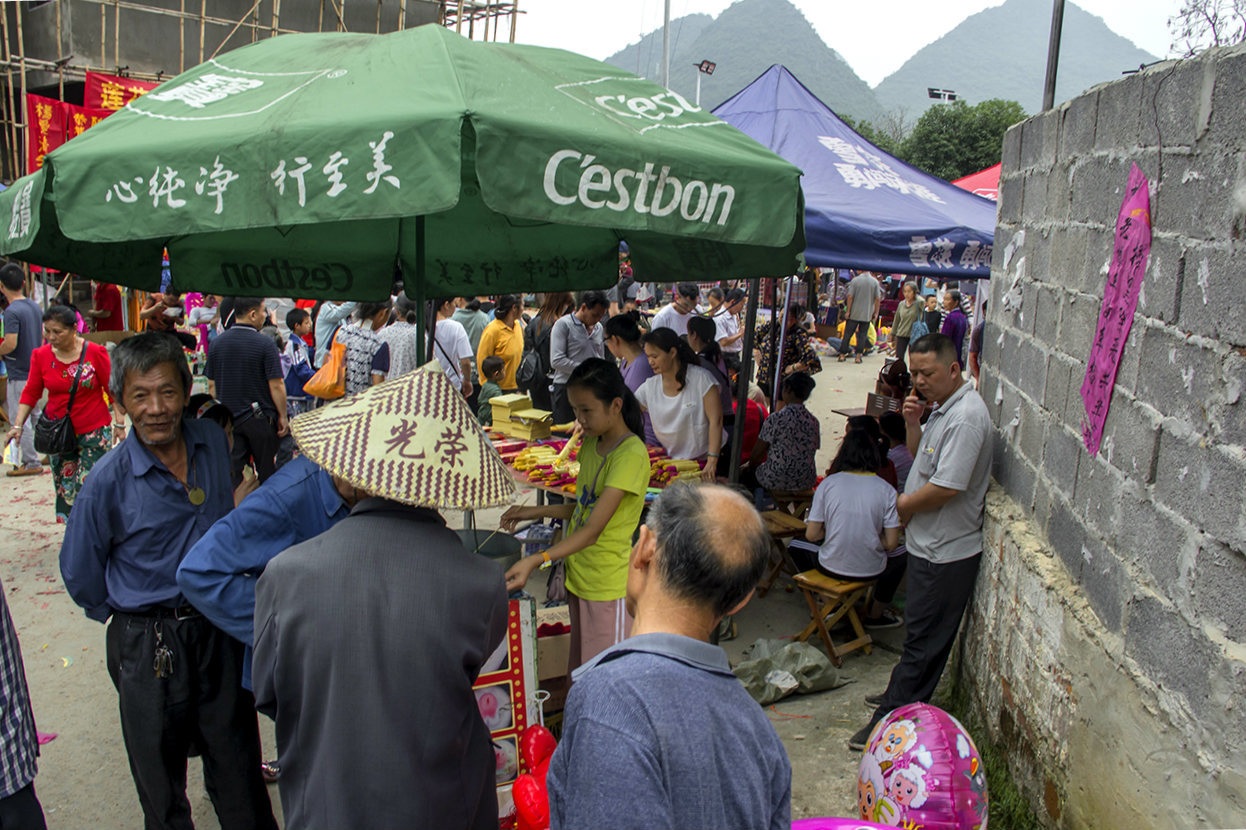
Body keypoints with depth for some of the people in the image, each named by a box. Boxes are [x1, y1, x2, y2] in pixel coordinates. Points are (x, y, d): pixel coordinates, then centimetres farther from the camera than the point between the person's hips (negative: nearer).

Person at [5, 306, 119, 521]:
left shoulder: (94, 353, -8)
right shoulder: (41, 355, 1)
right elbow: (30, 393, 7)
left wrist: (119, 423, -4)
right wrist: (17, 426, -1)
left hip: (94, 431, -3)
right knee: (65, 487, 8)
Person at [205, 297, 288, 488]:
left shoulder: (216, 343, 2)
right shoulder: (265, 344, -13)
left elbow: (211, 386, 8)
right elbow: (276, 385, -14)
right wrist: (283, 417, -4)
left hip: (228, 419, 4)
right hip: (261, 418, -4)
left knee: (232, 473, 5)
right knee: (266, 472, 10)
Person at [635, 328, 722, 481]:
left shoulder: (702, 379, -12)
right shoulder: (649, 388, 1)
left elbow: (715, 421, -16)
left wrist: (712, 462, -24)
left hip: (705, 460, -3)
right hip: (672, 461, 4)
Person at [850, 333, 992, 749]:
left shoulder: (966, 417, -23)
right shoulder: (944, 407, 8)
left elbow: (946, 487, -27)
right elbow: (920, 457, 17)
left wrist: (904, 504, -10)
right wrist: (913, 424, -2)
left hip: (946, 551, -10)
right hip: (931, 543, 10)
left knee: (923, 638, 1)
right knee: (922, 632, 22)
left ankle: (892, 719, 9)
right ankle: (903, 694, 35)